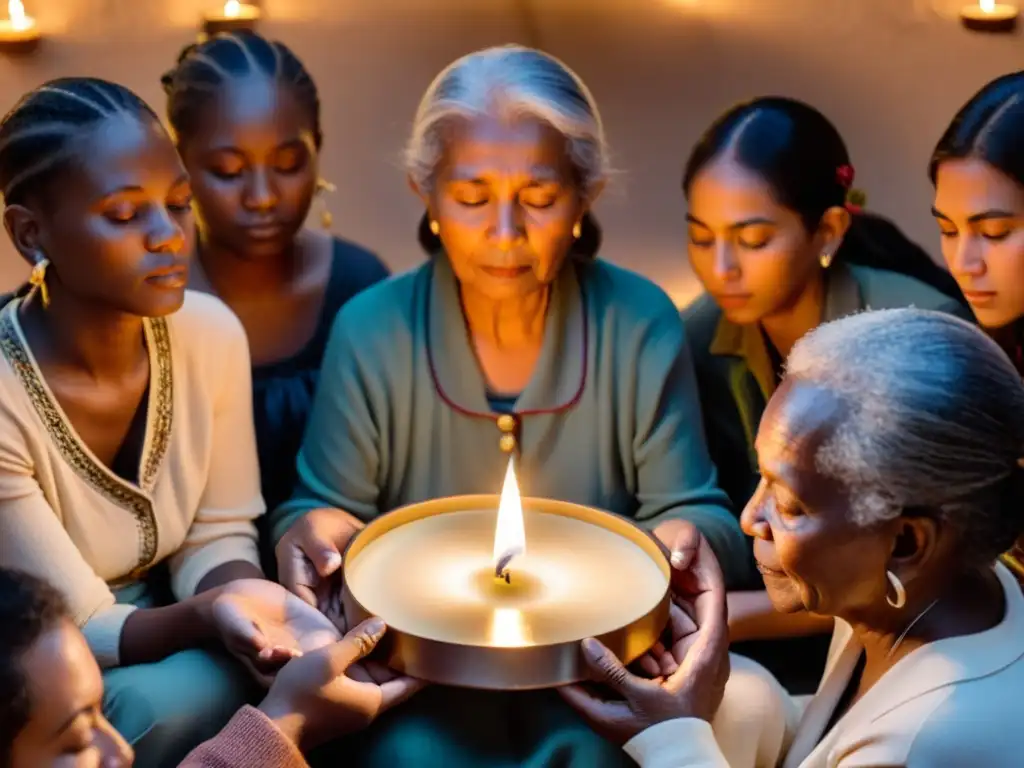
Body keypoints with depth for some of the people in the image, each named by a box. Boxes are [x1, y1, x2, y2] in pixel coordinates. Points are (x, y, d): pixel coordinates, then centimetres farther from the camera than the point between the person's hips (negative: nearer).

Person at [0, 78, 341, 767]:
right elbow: (82, 634, -20)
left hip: (161, 632, 4)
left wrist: (242, 597, -24)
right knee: (182, 699, -31)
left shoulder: (211, 333, -13)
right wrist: (205, 614, -39)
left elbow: (218, 532, -1)